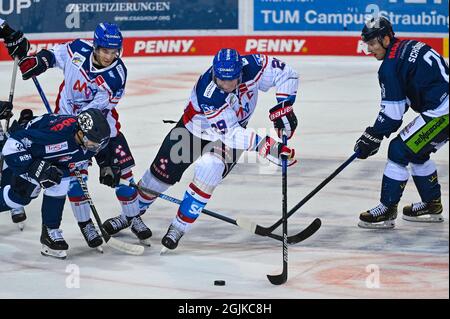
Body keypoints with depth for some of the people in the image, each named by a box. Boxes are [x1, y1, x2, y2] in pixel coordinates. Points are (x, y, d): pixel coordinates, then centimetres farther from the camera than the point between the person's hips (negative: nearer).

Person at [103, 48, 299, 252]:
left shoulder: (252, 66, -30)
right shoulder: (207, 94, -39)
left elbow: (285, 73, -16)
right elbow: (230, 133, -38)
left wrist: (283, 107, -27)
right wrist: (269, 147, -43)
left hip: (235, 127, 2)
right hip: (197, 126, -2)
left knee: (210, 168, -24)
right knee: (163, 171, 4)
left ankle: (179, 227, -11)